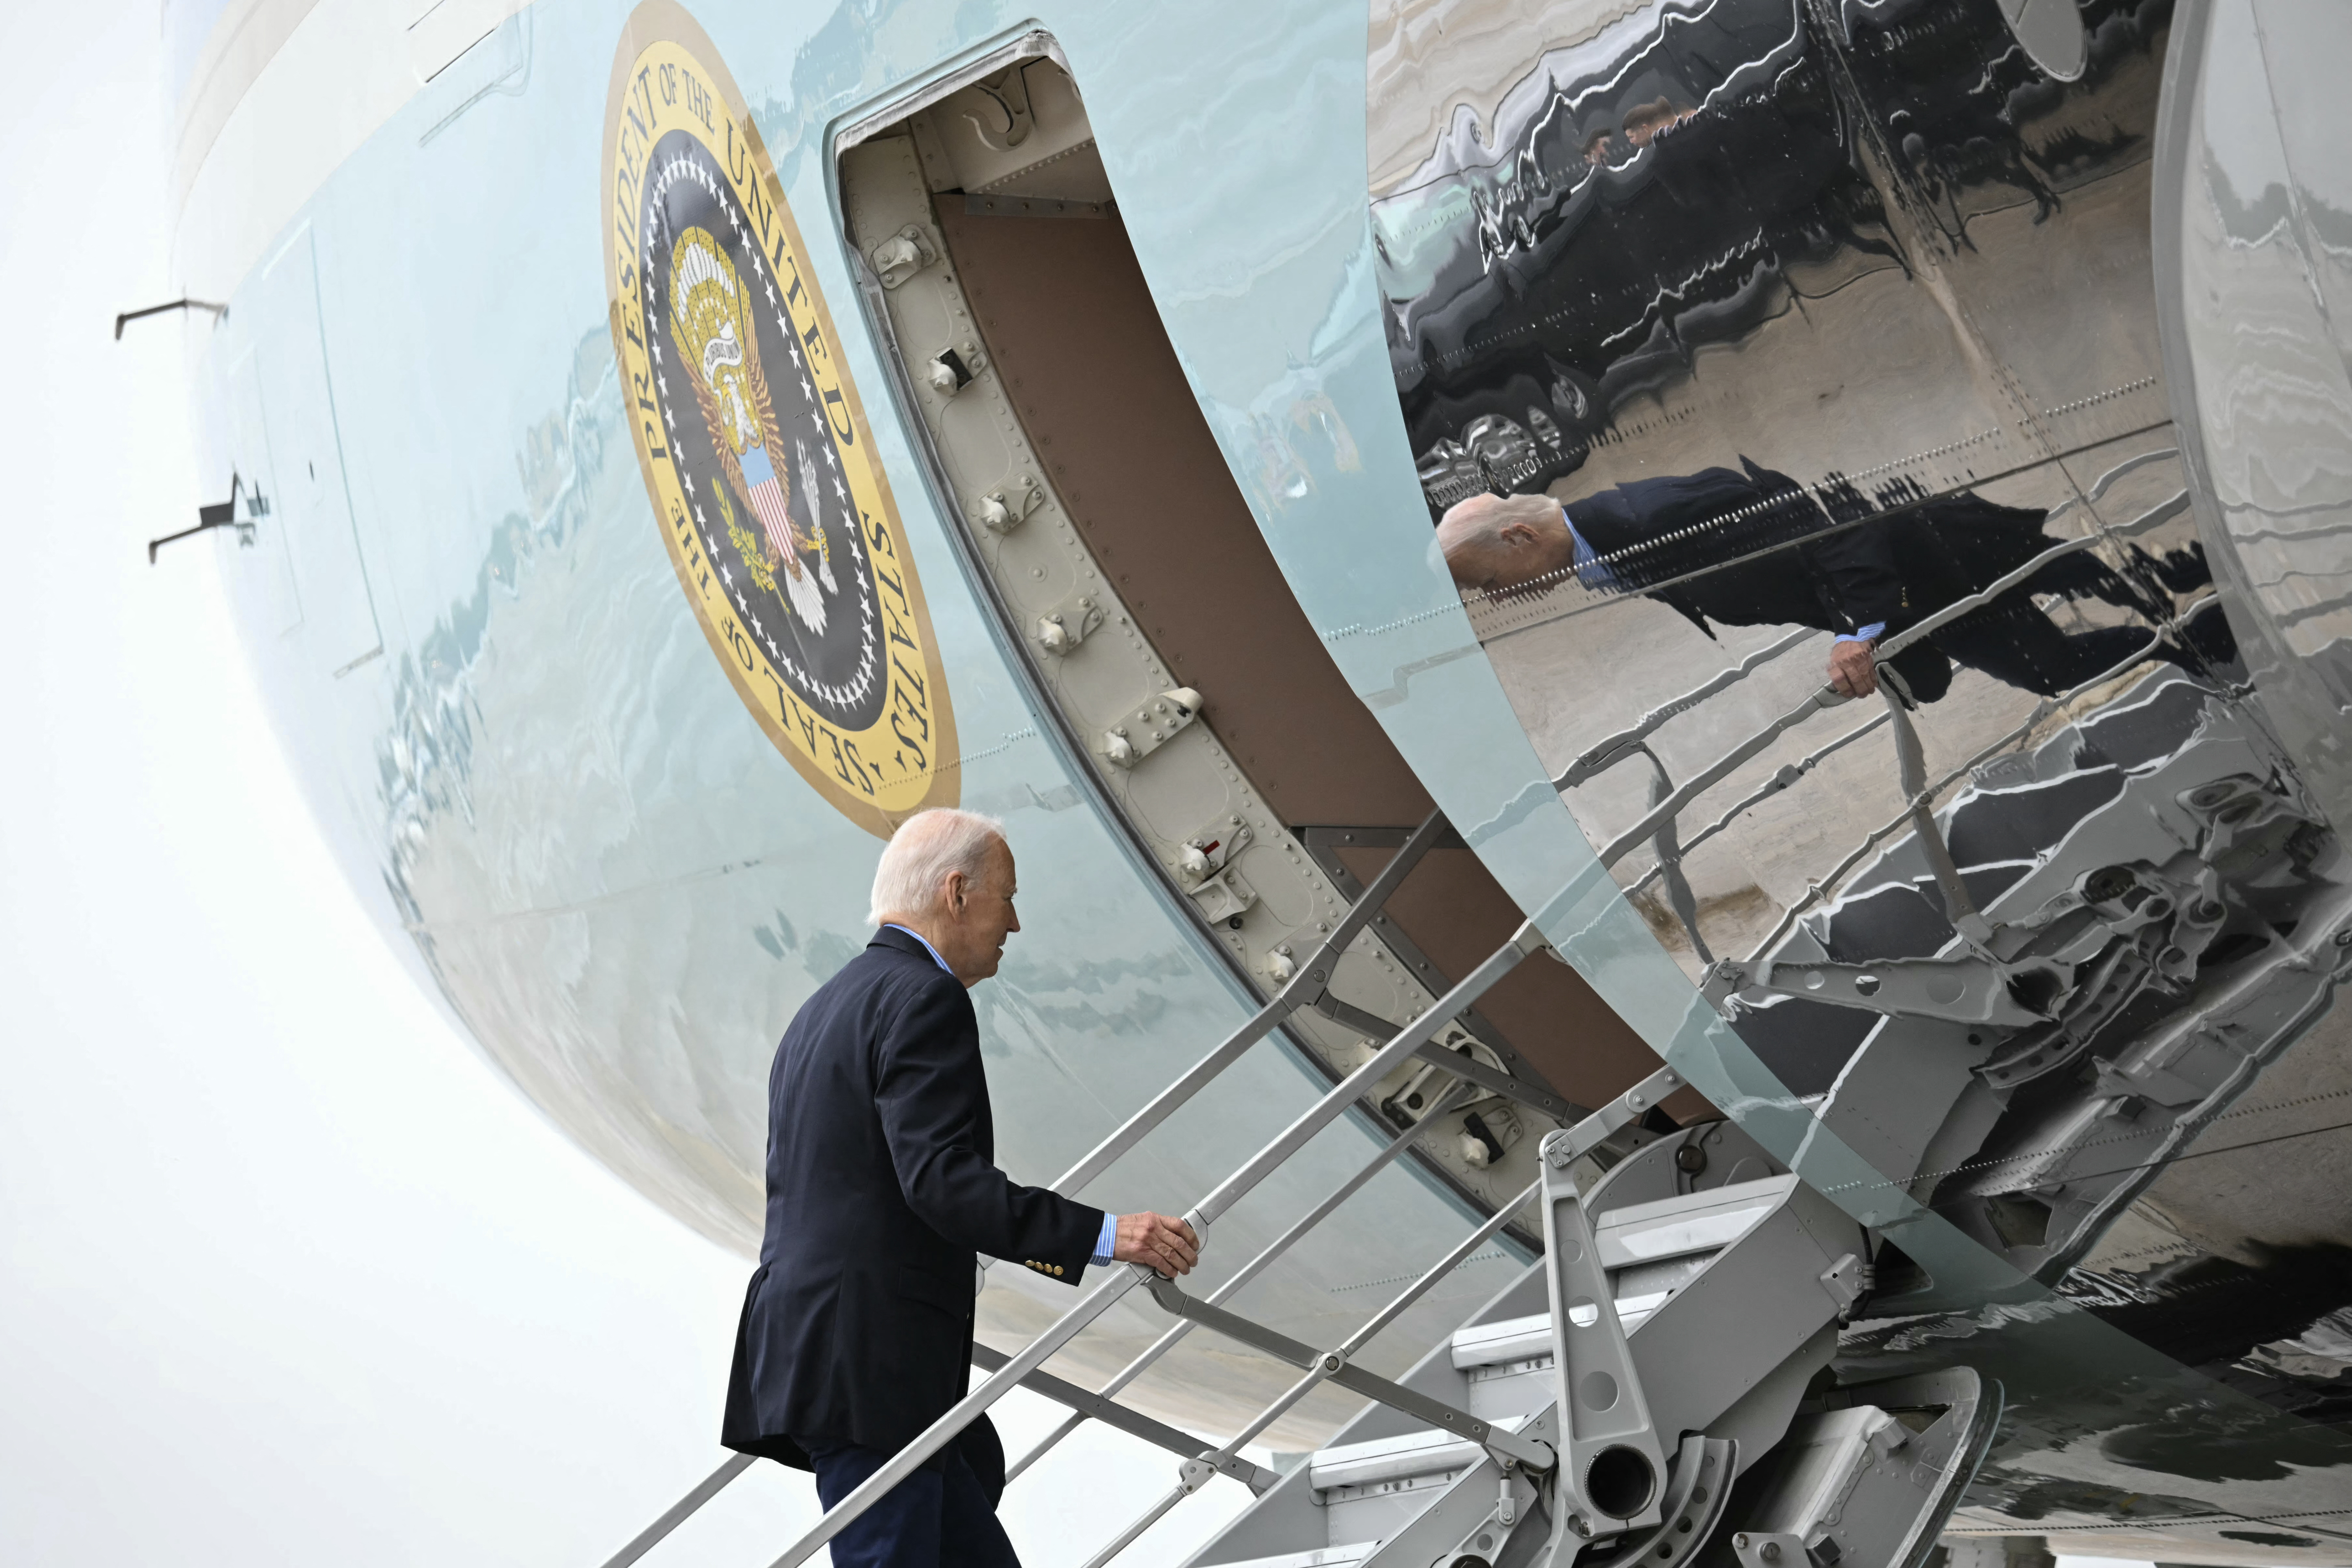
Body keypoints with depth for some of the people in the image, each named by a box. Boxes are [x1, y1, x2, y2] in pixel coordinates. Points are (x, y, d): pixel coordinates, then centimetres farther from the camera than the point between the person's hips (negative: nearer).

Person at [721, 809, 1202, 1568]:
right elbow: (941, 1178, -21)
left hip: (809, 1356, 10)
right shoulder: (922, 998, -10)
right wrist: (1103, 1234, -24)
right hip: (870, 1367, -10)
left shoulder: (826, 1007, 22)